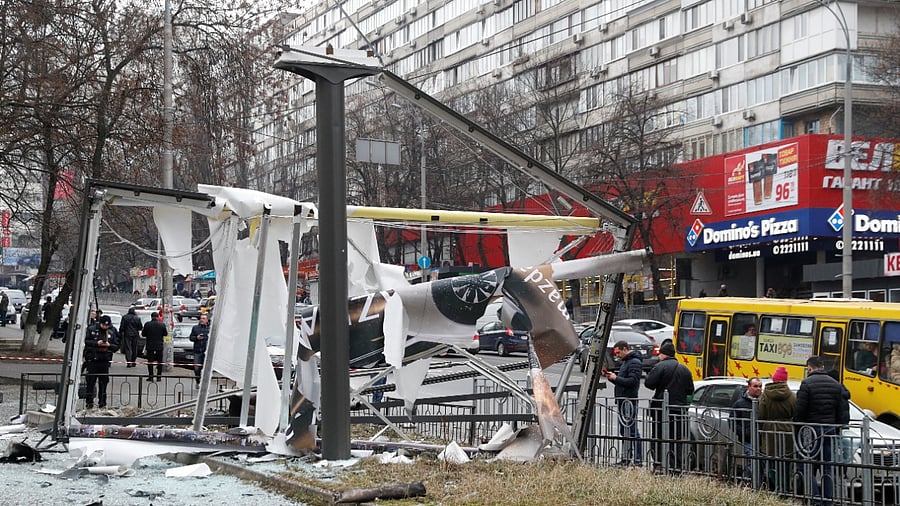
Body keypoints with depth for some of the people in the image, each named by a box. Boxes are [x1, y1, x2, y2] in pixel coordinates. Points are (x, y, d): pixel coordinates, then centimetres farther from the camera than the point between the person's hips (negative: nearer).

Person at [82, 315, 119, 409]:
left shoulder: (112, 332, 7)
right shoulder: (92, 330, 0)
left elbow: (116, 346, 8)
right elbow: (86, 341, -4)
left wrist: (109, 345, -12)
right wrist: (96, 343, -16)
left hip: (105, 361, 2)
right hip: (92, 360, -2)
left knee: (103, 382, 5)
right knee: (90, 381, 0)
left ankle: (102, 402, 13)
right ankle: (89, 402, 7)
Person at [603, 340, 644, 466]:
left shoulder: (635, 362, -11)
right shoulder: (625, 362, 21)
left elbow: (632, 381, -21)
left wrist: (616, 378, -16)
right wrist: (611, 376, 9)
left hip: (630, 400, -11)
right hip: (623, 401, 11)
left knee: (632, 430, -10)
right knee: (624, 430, 13)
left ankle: (638, 459, -9)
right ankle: (626, 458, 19)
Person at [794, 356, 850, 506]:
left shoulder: (807, 384, -8)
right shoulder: (836, 385, 10)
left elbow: (800, 410, -10)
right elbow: (843, 411, 12)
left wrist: (799, 429, 0)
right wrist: (838, 429, 17)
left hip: (812, 430, -5)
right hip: (830, 431, 5)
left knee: (810, 468, 0)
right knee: (828, 468, 9)